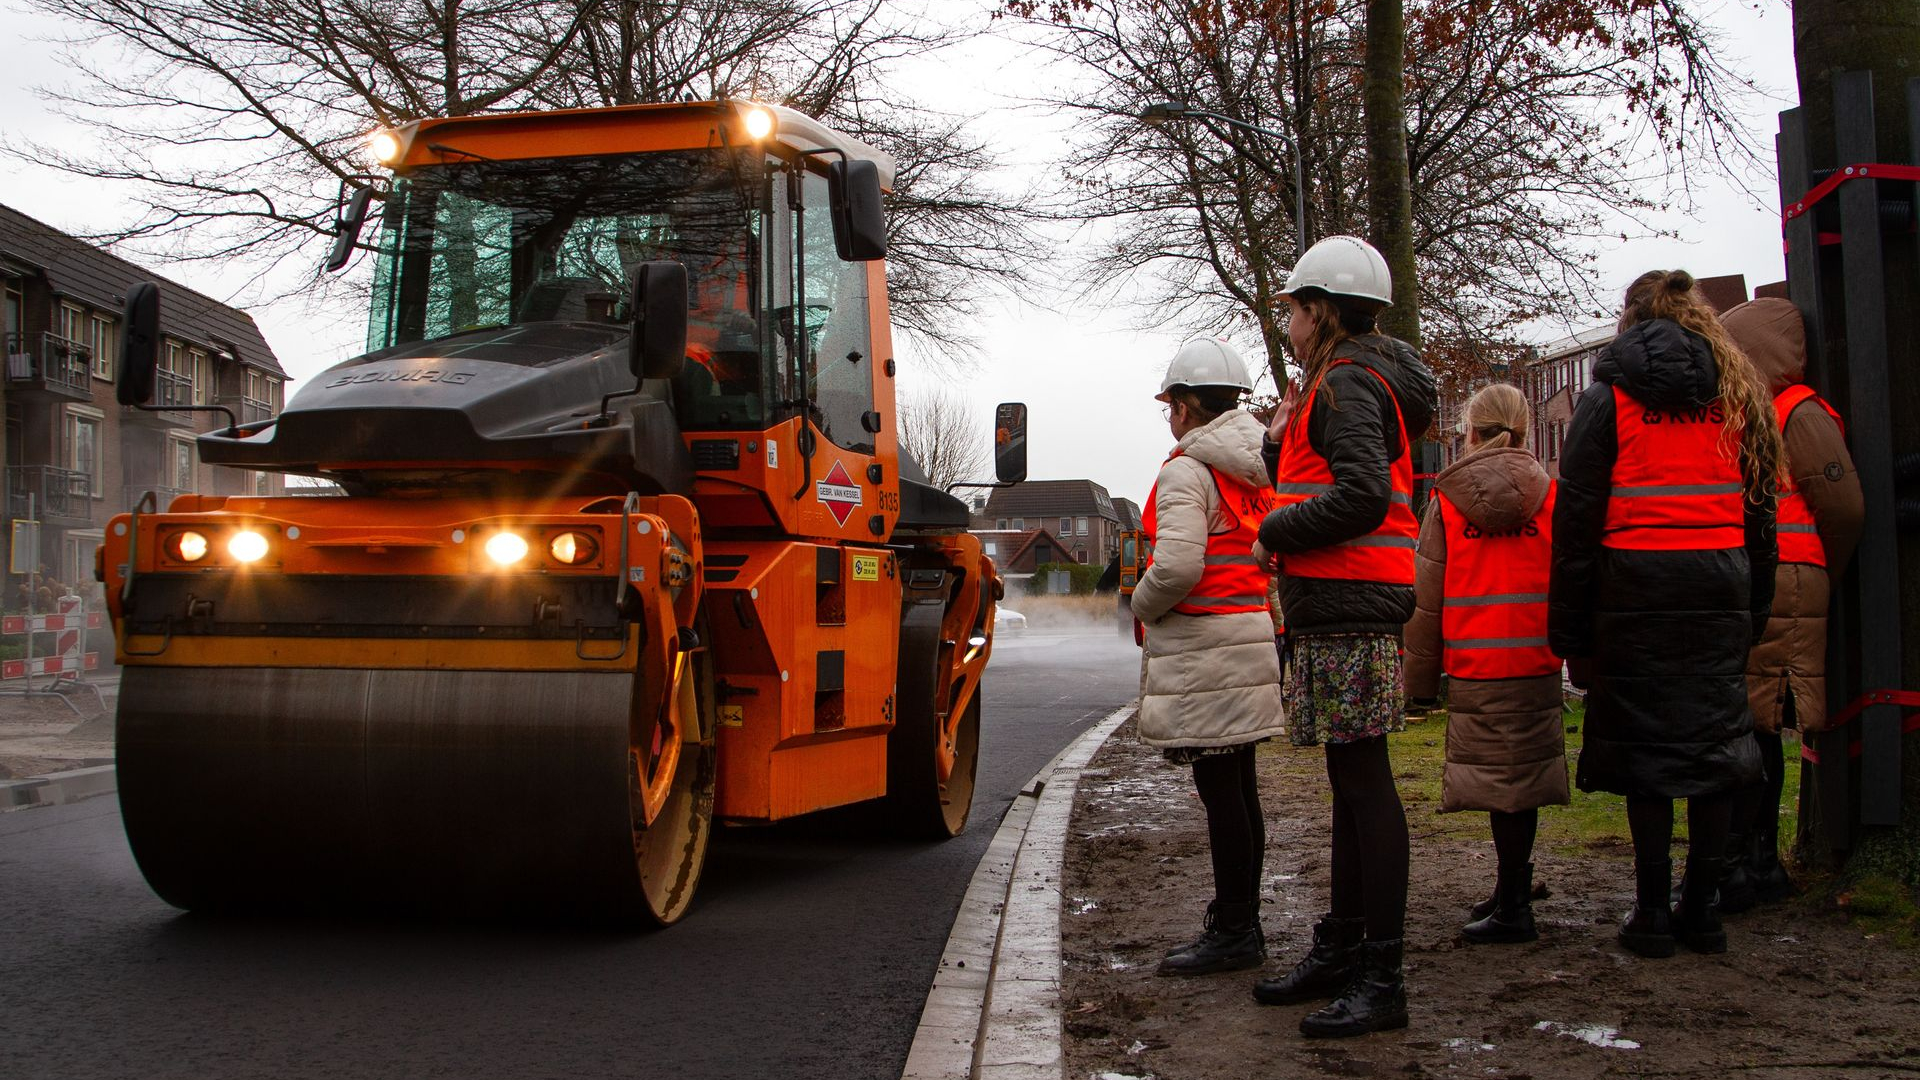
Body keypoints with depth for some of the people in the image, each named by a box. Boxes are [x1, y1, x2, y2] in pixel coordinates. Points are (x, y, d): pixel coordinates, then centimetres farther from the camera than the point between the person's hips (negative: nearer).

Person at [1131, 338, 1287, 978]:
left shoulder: (1187, 470, -13)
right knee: (1239, 788, 13)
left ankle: (1233, 933, 0)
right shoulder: (1256, 472, 14)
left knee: (1220, 792, -5)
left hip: (1202, 647, -9)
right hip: (1252, 637, 9)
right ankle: (1241, 921, 20)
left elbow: (1177, 566, -23)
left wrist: (1142, 607, -6)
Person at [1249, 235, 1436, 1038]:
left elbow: (1362, 496, -23)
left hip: (1349, 607, -11)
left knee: (1363, 779, -9)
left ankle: (1381, 979, -6)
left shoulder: (1346, 383, -10)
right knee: (1352, 781, 14)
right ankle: (1341, 950, 23)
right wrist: (1282, 444, 11)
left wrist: (1275, 532, -12)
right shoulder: (1353, 381, 22)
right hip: (1337, 608, 11)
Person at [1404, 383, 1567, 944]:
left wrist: (1420, 680, 8)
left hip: (1473, 667, -2)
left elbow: (1426, 599, 2)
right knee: (1522, 772, 11)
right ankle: (1511, 891, 25)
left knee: (1499, 778, 0)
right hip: (1536, 665, 2)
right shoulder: (1551, 497, 3)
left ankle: (1513, 906, 2)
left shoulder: (1446, 503, 0)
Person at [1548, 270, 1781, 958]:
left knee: (1643, 745, 2)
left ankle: (1652, 913, 4)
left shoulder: (1609, 394, 2)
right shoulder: (1737, 392, 12)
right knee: (1712, 740, 8)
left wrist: (1569, 625, 0)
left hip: (1636, 585, -3)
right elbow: (1759, 509, 12)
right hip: (1720, 583, 3)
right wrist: (1755, 610, 16)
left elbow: (1577, 514, -3)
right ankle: (1701, 910, 13)